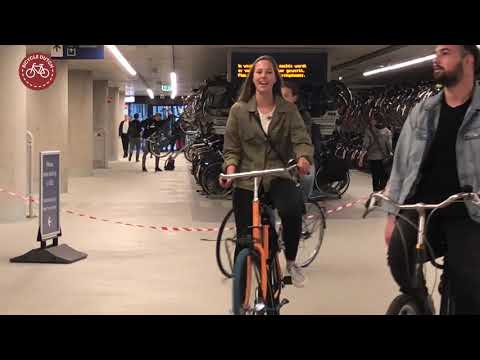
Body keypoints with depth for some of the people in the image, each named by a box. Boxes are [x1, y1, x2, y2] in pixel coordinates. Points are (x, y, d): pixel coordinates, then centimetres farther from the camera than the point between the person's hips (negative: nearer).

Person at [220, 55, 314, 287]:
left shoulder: (288, 110, 4)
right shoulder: (239, 110, 3)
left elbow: (301, 139, -5)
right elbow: (231, 148, 4)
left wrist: (304, 158, -27)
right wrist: (230, 168, -15)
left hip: (279, 177, 0)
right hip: (247, 181, 1)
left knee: (292, 210, -31)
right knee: (245, 239, 1)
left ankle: (290, 262, -5)